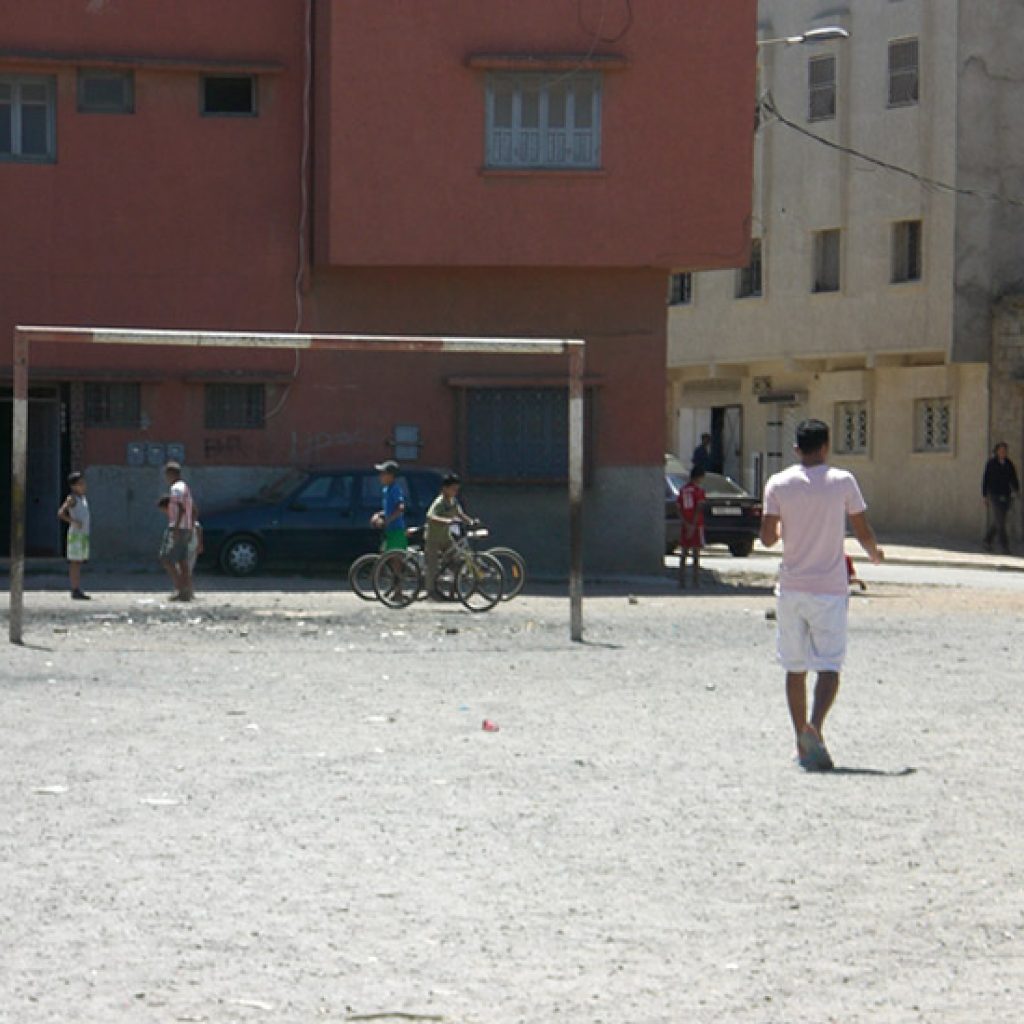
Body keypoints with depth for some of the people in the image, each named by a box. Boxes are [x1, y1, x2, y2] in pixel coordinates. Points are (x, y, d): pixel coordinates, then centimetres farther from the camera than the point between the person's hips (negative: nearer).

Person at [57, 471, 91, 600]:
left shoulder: (83, 498, 16)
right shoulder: (72, 499, -8)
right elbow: (60, 513, -19)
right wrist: (74, 521, -23)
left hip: (84, 535, 8)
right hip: (76, 534, -8)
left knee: (80, 563, 9)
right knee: (75, 563, -7)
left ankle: (79, 590, 11)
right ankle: (75, 591, -9)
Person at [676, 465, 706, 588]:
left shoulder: (682, 490, 8)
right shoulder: (699, 490, -8)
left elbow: (679, 509, 0)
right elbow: (699, 509, -16)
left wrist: (686, 524, -9)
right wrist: (693, 526, -16)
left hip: (684, 526, 4)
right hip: (696, 525, -4)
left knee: (683, 555, 7)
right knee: (696, 554, -1)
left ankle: (682, 581, 3)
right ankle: (696, 581, -4)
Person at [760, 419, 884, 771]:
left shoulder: (778, 484, -1)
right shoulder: (842, 481, -4)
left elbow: (767, 537, -2)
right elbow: (863, 532, -1)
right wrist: (875, 554, 21)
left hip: (791, 589, 2)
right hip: (830, 589, -2)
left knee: (795, 668, 12)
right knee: (829, 666, -2)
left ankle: (802, 742, 16)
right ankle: (814, 727, -26)